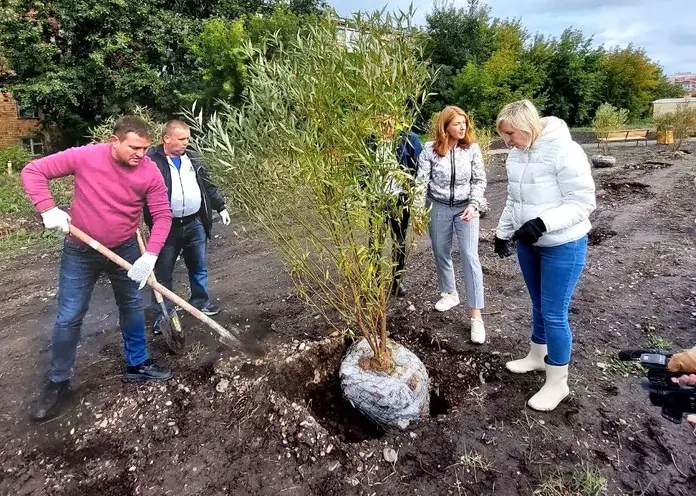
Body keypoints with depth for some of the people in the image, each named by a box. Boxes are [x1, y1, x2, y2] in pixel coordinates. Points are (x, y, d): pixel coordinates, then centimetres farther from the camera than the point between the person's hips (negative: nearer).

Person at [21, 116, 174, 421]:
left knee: (132, 307, 14)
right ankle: (58, 382, 23)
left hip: (125, 250, 2)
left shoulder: (150, 173, -14)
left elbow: (162, 215, -12)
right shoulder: (84, 157, -18)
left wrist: (151, 255, -23)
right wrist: (48, 210, -23)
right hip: (80, 252, -2)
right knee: (68, 317, 4)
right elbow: (33, 172, -9)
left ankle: (137, 365, 33)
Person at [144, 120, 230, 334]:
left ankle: (201, 302, 36)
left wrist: (221, 207, 17)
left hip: (195, 223, 5)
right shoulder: (151, 160, -9)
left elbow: (208, 185, 16)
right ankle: (160, 316, 17)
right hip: (167, 227, -5)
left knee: (199, 267, 17)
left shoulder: (192, 158, 8)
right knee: (163, 273, 5)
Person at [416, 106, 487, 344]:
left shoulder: (472, 148, -5)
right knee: (441, 253, 14)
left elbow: (479, 180, -1)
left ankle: (476, 316, -3)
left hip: (466, 207, -1)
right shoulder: (430, 149, -6)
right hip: (439, 208, 1)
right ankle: (449, 293, 41)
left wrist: (473, 205, -14)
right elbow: (422, 181, -5)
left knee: (470, 257, -8)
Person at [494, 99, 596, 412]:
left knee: (554, 313, -1)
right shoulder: (516, 154, 3)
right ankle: (537, 356, 40)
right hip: (528, 244, 7)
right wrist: (503, 233, 13)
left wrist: (542, 222, -31)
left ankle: (558, 382, 16)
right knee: (538, 306, 20)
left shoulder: (564, 150, -20)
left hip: (562, 246, -7)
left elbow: (583, 202, -20)